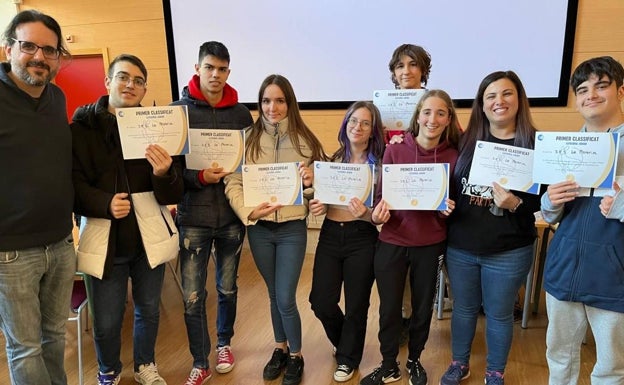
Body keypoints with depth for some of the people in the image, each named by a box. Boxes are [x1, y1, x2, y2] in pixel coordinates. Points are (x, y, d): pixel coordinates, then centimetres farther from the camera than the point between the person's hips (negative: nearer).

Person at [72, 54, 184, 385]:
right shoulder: (82, 126, -6)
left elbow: (174, 195, -6)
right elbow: (72, 183, -9)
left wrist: (164, 175, -27)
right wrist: (104, 203, -26)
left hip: (150, 238, 2)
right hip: (104, 239, -2)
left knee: (149, 310, 18)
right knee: (106, 322, 9)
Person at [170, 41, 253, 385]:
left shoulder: (241, 113, 4)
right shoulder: (179, 110, -2)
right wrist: (200, 177, -21)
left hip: (232, 216, 2)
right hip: (193, 217, -2)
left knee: (227, 288, 17)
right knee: (193, 297, 3)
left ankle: (224, 343, 41)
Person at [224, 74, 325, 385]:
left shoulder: (304, 139, -3)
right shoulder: (248, 138, -2)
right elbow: (232, 182, -5)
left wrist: (312, 181, -19)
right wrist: (248, 211, -20)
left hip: (292, 228, -1)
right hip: (259, 229, 2)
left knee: (286, 299, 2)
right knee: (274, 296, 17)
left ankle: (295, 356, 28)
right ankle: (280, 349, 41)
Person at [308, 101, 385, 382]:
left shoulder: (379, 164, -5)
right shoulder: (333, 159, 6)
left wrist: (366, 214, -26)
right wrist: (315, 207, -7)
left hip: (362, 238, -3)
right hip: (330, 235, 4)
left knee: (356, 304, 10)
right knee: (321, 302, 5)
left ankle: (348, 359, 36)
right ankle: (346, 345, 38)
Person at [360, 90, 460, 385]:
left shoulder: (453, 157, -5)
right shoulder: (394, 151, -7)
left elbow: (453, 204, 3)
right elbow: (381, 195, -3)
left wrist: (448, 210, -18)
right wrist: (378, 214, -23)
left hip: (431, 246, 1)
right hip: (392, 243, 0)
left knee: (422, 308, 18)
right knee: (389, 309, 11)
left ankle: (414, 361, 44)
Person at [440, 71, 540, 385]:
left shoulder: (536, 144, -7)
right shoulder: (467, 141, 3)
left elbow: (544, 199, -7)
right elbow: (450, 185, 8)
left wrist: (514, 203, -24)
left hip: (508, 252, -3)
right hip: (460, 246, 3)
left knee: (499, 314, 15)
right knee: (463, 308, 19)